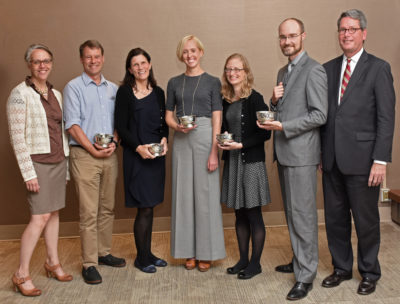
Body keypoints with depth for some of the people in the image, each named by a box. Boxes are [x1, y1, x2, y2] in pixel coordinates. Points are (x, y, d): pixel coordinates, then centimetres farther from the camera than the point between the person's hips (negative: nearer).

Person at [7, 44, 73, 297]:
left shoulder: (56, 94, 11)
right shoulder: (20, 94, -9)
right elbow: (17, 136, -12)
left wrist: (66, 164, 13)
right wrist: (28, 173, -16)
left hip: (59, 161, 6)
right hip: (38, 162, -6)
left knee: (54, 212, 12)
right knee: (40, 217, -9)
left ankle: (53, 263, 26)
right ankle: (22, 275, 3)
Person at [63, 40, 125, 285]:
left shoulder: (113, 89, 15)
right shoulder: (74, 87, 0)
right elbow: (72, 124, -7)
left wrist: (114, 142, -4)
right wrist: (93, 150, -13)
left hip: (110, 155, 5)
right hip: (85, 155, -5)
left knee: (107, 208, 11)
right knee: (89, 212, -4)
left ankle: (104, 252, 25)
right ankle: (89, 263, 4)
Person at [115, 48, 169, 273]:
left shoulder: (158, 92, 11)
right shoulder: (124, 92, -4)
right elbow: (121, 127, -8)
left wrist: (164, 139, -5)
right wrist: (138, 147, -17)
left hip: (156, 154, 5)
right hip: (136, 155, -5)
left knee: (150, 206, 12)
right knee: (145, 208, -3)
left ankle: (148, 253, 25)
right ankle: (142, 258, 13)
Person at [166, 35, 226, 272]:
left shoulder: (212, 82, 2)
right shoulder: (174, 83, 11)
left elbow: (217, 119, -4)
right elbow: (168, 115, 13)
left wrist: (214, 152, -12)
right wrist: (177, 127, -10)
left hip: (205, 138, -3)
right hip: (181, 141, 3)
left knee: (206, 194, 0)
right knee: (184, 194, 6)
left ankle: (206, 252, 13)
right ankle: (189, 251, 18)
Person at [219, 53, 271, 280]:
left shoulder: (254, 99, -9)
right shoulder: (226, 100, 9)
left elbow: (265, 133, -12)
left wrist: (240, 145, -17)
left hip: (252, 161, -6)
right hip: (232, 161, 6)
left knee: (254, 214, 2)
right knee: (240, 214, 13)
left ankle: (255, 263, 15)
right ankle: (243, 259, 26)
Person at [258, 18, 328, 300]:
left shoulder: (314, 70, -10)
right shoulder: (283, 72, 17)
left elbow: (319, 115, -16)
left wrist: (283, 126, -21)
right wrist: (275, 101, 1)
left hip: (301, 153, -9)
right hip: (283, 152, 9)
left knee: (303, 214, -4)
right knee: (292, 212, 17)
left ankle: (306, 275, 7)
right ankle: (299, 260, 31)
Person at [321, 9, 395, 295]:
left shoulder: (378, 68, -3)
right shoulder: (328, 68, 11)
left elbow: (386, 118, -8)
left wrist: (381, 160, -14)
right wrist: (320, 152, 6)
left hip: (361, 160, -4)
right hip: (332, 159, 5)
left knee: (366, 220, 8)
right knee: (335, 218, 14)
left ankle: (369, 272, 28)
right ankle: (341, 267, 32)